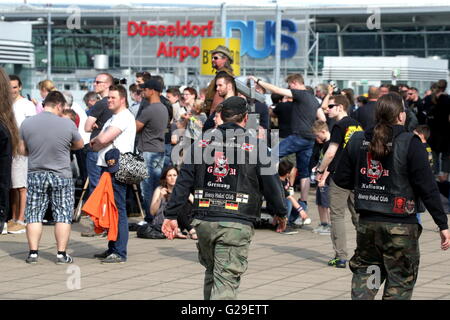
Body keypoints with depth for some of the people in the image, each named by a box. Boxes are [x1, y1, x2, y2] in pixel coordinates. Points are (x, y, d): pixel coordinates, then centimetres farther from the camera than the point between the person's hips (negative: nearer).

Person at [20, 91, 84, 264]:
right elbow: (80, 145, 6)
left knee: (34, 215, 9)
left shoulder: (27, 123, -4)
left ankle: (33, 253, 7)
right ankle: (61, 254, 5)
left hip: (36, 175, 2)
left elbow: (23, 151, 4)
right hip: (62, 176, -2)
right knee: (63, 215, 6)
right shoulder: (68, 124, -10)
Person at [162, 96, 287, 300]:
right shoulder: (256, 147, -2)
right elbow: (271, 184, 1)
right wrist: (281, 214, 17)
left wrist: (171, 215, 9)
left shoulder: (201, 145, 7)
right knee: (226, 281, -5)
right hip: (237, 225, -4)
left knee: (211, 272, 23)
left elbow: (183, 182, 6)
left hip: (204, 222, 4)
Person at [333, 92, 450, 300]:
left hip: (367, 222, 4)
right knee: (399, 283, 6)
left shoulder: (357, 141, 3)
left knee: (364, 273, 18)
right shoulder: (410, 144, -12)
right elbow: (427, 188, -12)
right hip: (401, 227, -4)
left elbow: (341, 180, 8)